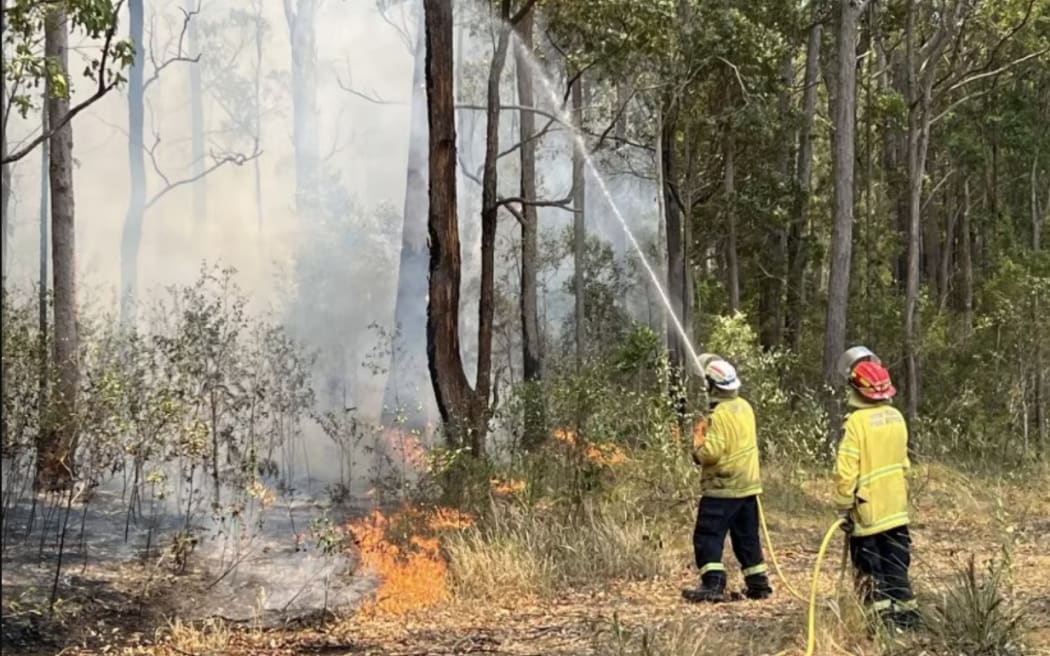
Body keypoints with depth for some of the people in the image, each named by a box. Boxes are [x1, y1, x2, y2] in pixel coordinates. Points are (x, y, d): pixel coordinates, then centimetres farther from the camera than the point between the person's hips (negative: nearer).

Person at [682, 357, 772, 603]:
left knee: (708, 536, -6)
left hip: (722, 488, -8)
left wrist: (698, 442, -2)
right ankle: (758, 583, 19)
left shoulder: (719, 414, -17)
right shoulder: (745, 407, 9)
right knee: (747, 537, 16)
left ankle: (713, 584, -15)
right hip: (748, 484, 8)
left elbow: (711, 453, -23)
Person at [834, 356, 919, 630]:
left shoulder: (857, 422, -19)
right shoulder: (896, 417, 3)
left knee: (869, 571, 3)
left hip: (868, 512, -6)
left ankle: (882, 615, 0)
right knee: (896, 565, 14)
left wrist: (843, 507, -10)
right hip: (896, 508, 6)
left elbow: (846, 472, -19)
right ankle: (906, 611, 15)